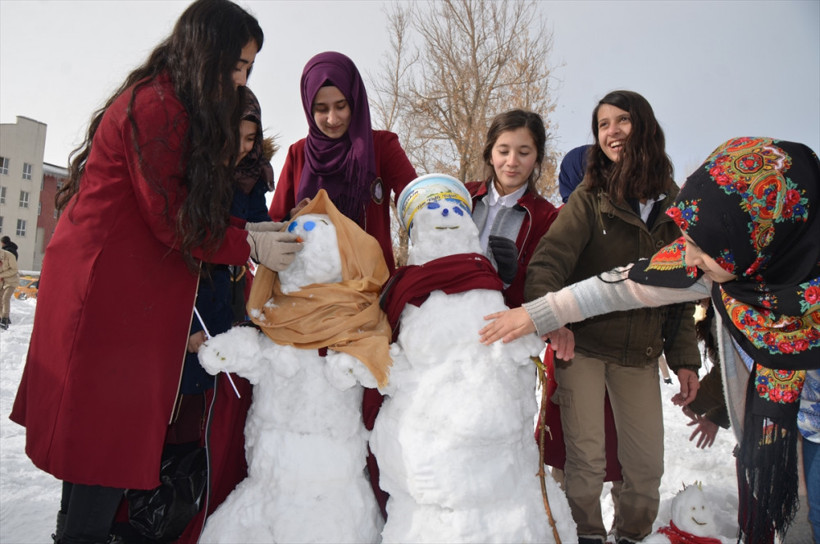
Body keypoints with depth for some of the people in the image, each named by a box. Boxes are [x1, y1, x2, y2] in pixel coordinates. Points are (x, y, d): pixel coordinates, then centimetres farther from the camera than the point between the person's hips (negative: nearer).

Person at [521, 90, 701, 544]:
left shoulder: (672, 204, 7)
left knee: (647, 463, 10)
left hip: (640, 353, 4)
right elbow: (548, 261, -19)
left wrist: (684, 356, 8)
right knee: (586, 457, 1)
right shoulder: (591, 197, -6)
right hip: (582, 345, -3)